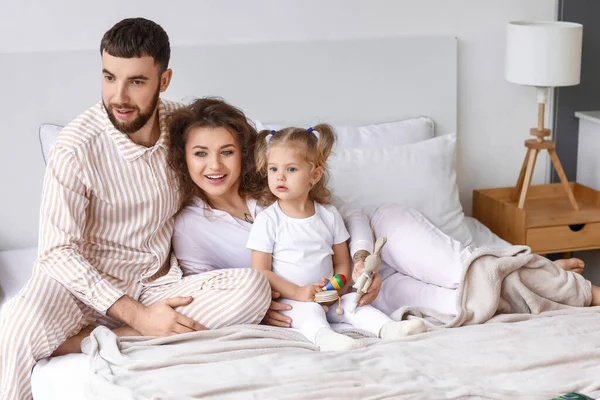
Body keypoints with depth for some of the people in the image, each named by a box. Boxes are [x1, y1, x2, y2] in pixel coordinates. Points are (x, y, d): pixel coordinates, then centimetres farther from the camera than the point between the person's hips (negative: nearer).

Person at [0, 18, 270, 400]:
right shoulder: (76, 149, -16)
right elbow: (59, 252, -17)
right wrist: (136, 315, -23)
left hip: (159, 286, 5)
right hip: (87, 285, -5)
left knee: (255, 287, -24)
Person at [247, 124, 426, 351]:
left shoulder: (329, 215, 7)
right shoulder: (267, 221, -4)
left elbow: (342, 262, 12)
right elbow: (261, 271, -7)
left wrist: (338, 286, -11)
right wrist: (297, 292, -18)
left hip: (328, 297, 4)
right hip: (289, 299, -4)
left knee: (352, 301, -21)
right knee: (307, 309, -33)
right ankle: (325, 338, -57)